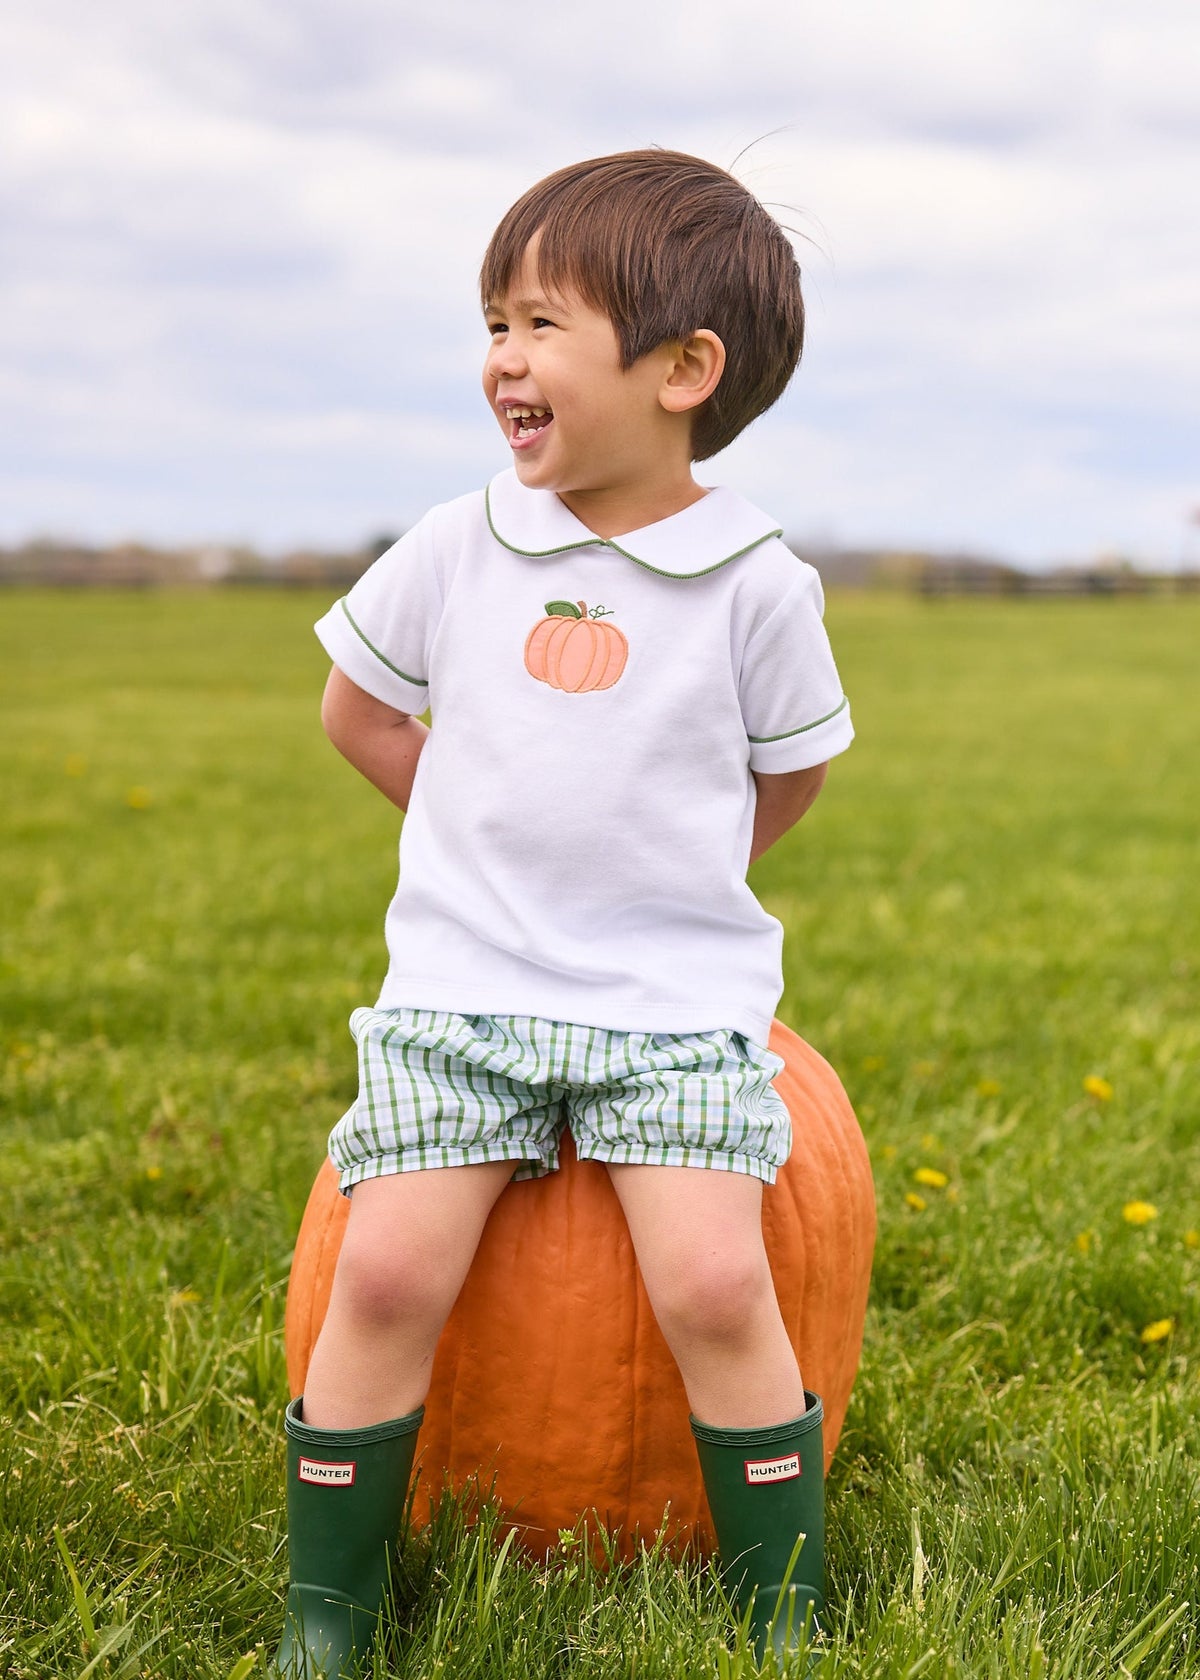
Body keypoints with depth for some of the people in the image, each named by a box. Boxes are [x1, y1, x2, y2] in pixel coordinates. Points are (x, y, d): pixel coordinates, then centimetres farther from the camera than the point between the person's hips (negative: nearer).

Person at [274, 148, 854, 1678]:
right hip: (459, 986, 2)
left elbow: (790, 769, 12)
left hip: (677, 998, -1)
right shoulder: (457, 549, 1)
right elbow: (356, 706, 16)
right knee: (389, 1269, -13)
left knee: (712, 1284, -16)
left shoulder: (756, 583, -4)